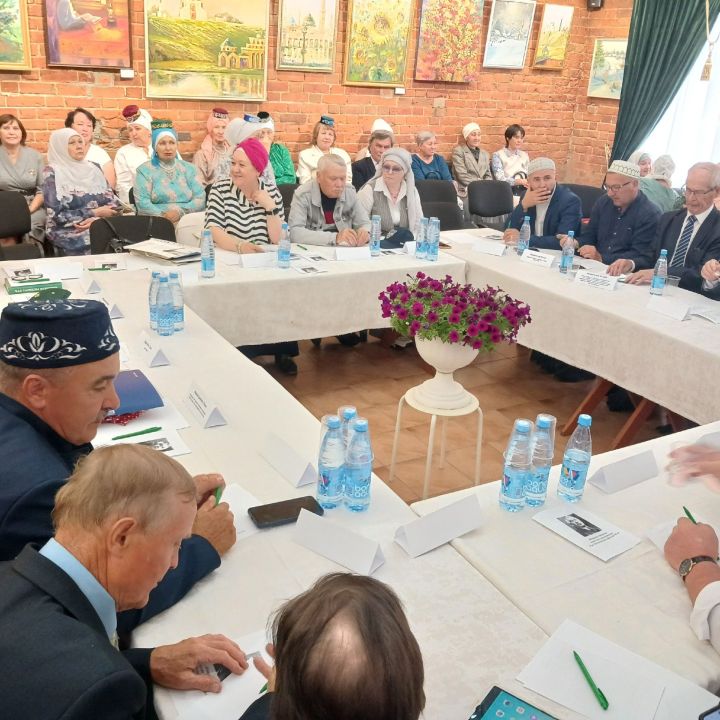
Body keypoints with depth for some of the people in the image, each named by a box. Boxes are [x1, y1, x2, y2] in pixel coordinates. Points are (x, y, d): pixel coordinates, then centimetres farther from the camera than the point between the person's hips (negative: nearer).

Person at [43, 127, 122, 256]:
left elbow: (115, 203, 7)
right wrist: (95, 213, -10)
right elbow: (56, 215, -9)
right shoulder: (52, 173, -1)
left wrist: (96, 219, -13)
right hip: (69, 234, -4)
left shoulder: (93, 168, 12)